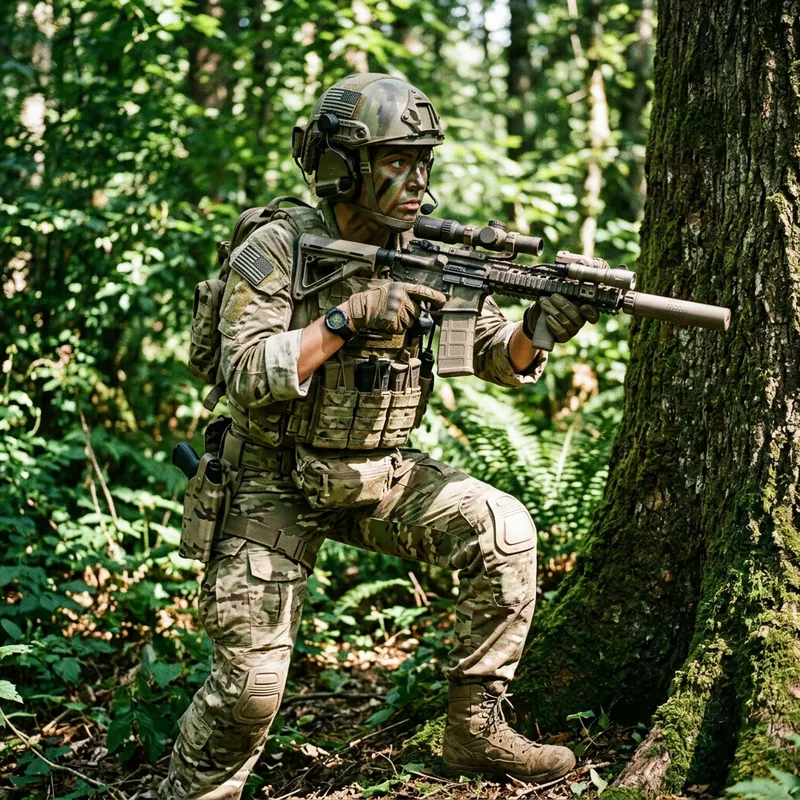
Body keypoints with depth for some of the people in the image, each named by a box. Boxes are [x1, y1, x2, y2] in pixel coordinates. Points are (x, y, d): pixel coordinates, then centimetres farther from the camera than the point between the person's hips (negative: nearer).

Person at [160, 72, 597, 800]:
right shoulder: (277, 250, -15)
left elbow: (499, 359, 1)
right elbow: (248, 378, -24)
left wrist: (536, 330, -21)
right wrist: (348, 317, -31)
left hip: (382, 474, 4)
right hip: (278, 486, -4)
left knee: (504, 530, -17)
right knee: (250, 685, -11)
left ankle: (477, 730, -3)